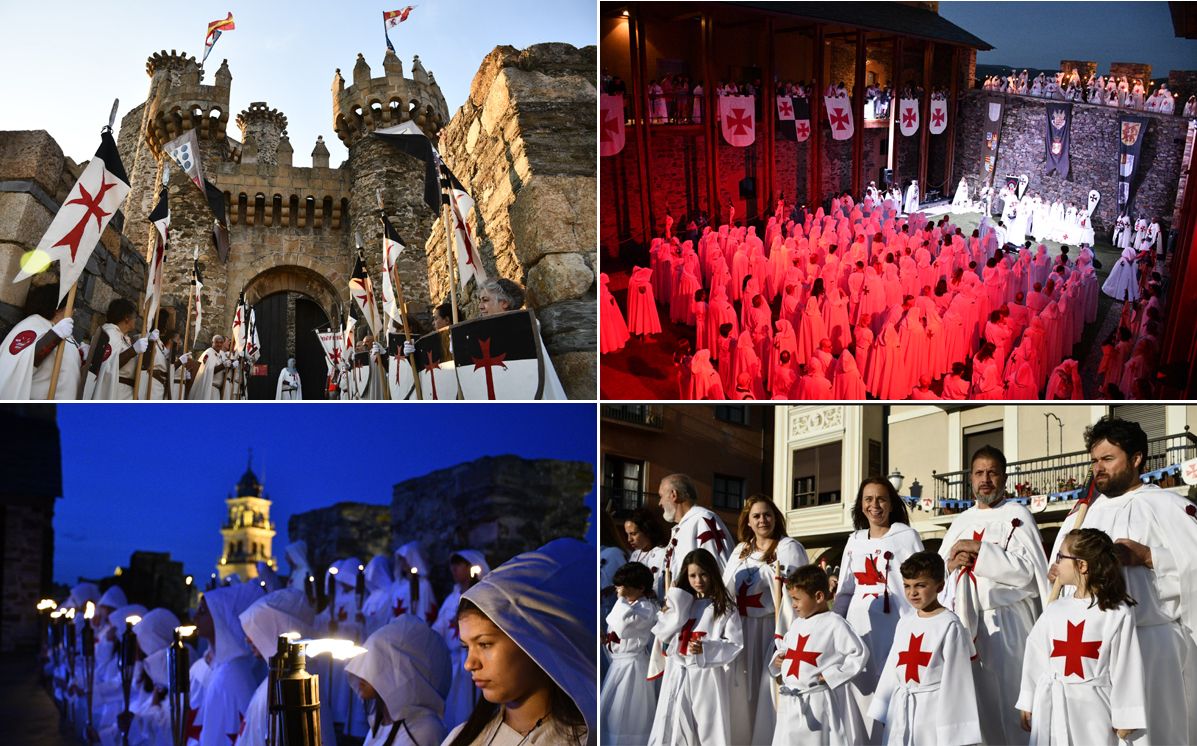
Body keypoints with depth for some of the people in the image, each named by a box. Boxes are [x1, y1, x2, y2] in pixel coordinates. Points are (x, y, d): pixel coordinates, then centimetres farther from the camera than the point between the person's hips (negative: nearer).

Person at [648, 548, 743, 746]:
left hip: (708, 677, -4)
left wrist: (706, 649, -21)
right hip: (678, 676, 4)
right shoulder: (680, 603, 12)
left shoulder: (724, 607, 0)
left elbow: (735, 645, -6)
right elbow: (662, 635, 1)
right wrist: (675, 600, -2)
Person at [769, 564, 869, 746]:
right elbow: (784, 648, 27)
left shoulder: (834, 624, -11)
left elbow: (859, 653, -12)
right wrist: (777, 659, 4)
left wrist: (832, 675, -15)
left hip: (820, 702, -7)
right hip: (791, 704, 7)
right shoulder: (797, 624, 12)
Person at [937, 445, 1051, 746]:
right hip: (965, 621, 6)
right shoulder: (961, 522, 18)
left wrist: (977, 549, -14)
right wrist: (952, 563, -5)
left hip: (1004, 625, -6)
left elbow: (1025, 569, -14)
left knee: (1002, 698, -6)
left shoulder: (1017, 516, 0)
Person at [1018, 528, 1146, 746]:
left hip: (1092, 710, -4)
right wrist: (1027, 704, 10)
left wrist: (1124, 719, -5)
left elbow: (1125, 668, -4)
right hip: (1052, 709, 4)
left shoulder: (1118, 614, -5)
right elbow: (1035, 659, 11)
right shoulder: (1054, 610, 7)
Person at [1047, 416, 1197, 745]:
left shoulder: (1168, 506, 0)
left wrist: (1147, 556, -16)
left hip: (1152, 644, -5)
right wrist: (1058, 572, 1)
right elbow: (1058, 570, 23)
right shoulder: (1082, 514, 18)